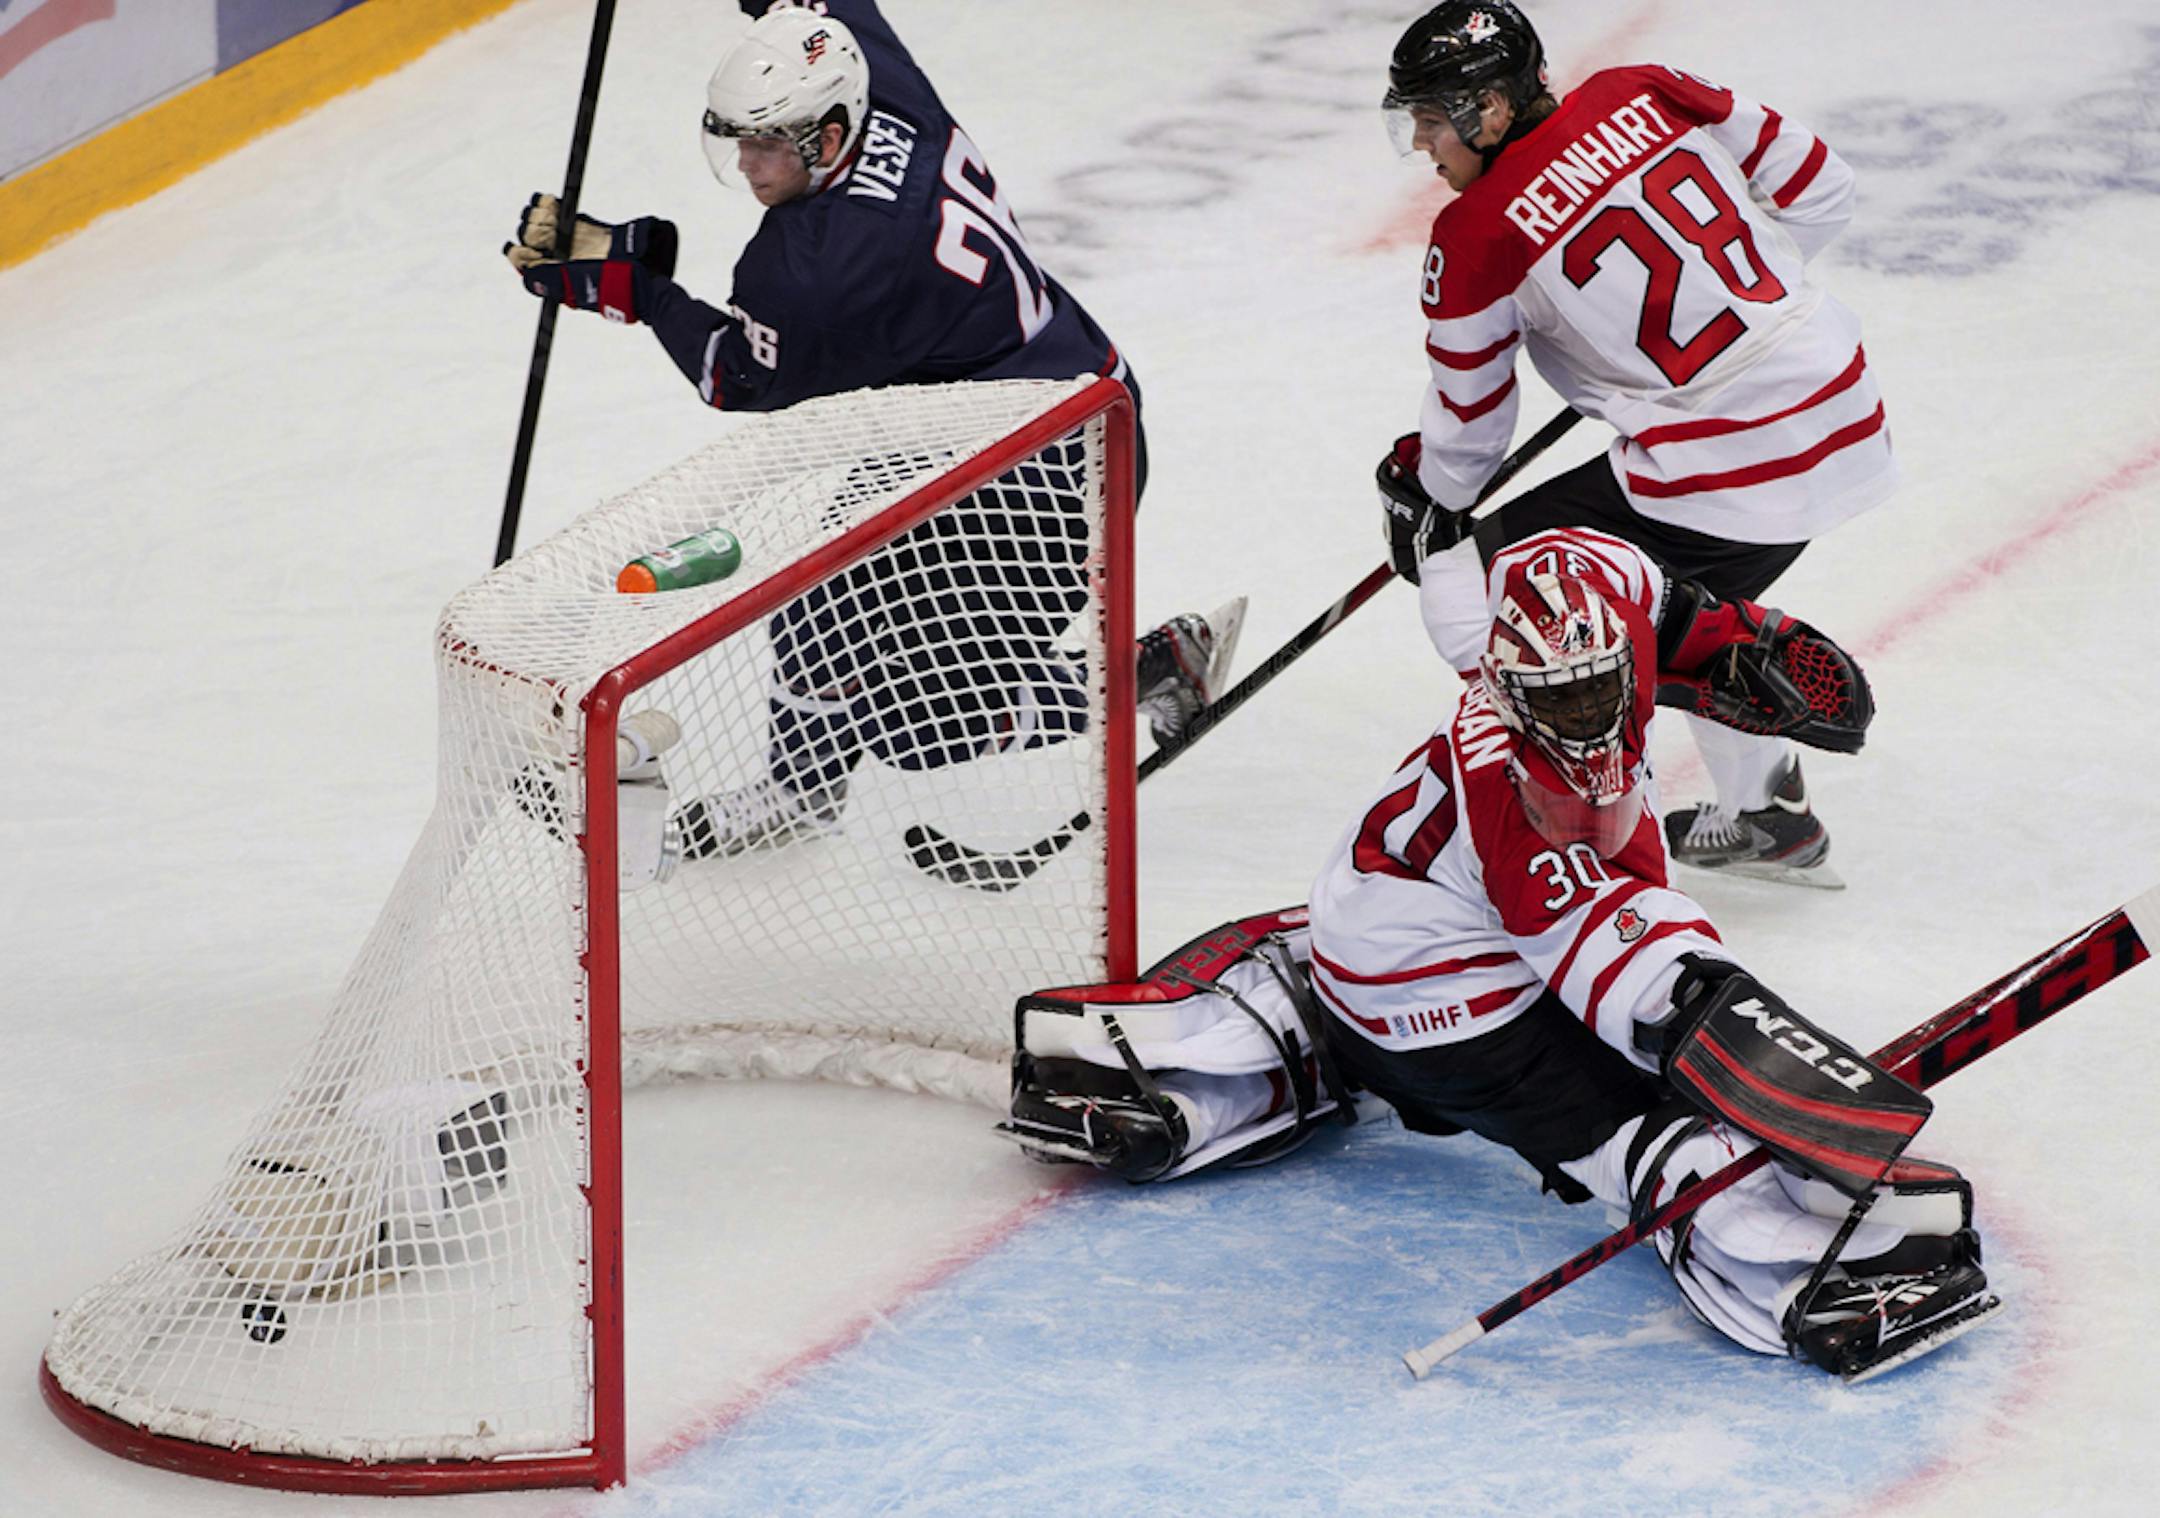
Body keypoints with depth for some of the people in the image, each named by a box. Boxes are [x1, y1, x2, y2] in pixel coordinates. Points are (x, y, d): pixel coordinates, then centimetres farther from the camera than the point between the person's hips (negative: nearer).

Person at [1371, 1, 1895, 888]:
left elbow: (1467, 420, 5)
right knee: (1691, 596, 32)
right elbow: (1818, 189, 12)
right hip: (1845, 413, 8)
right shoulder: (1645, 96, 5)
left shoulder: (1479, 233, -9)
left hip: (1722, 471, -8)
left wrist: (1420, 500, 25)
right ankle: (1767, 814, 43)